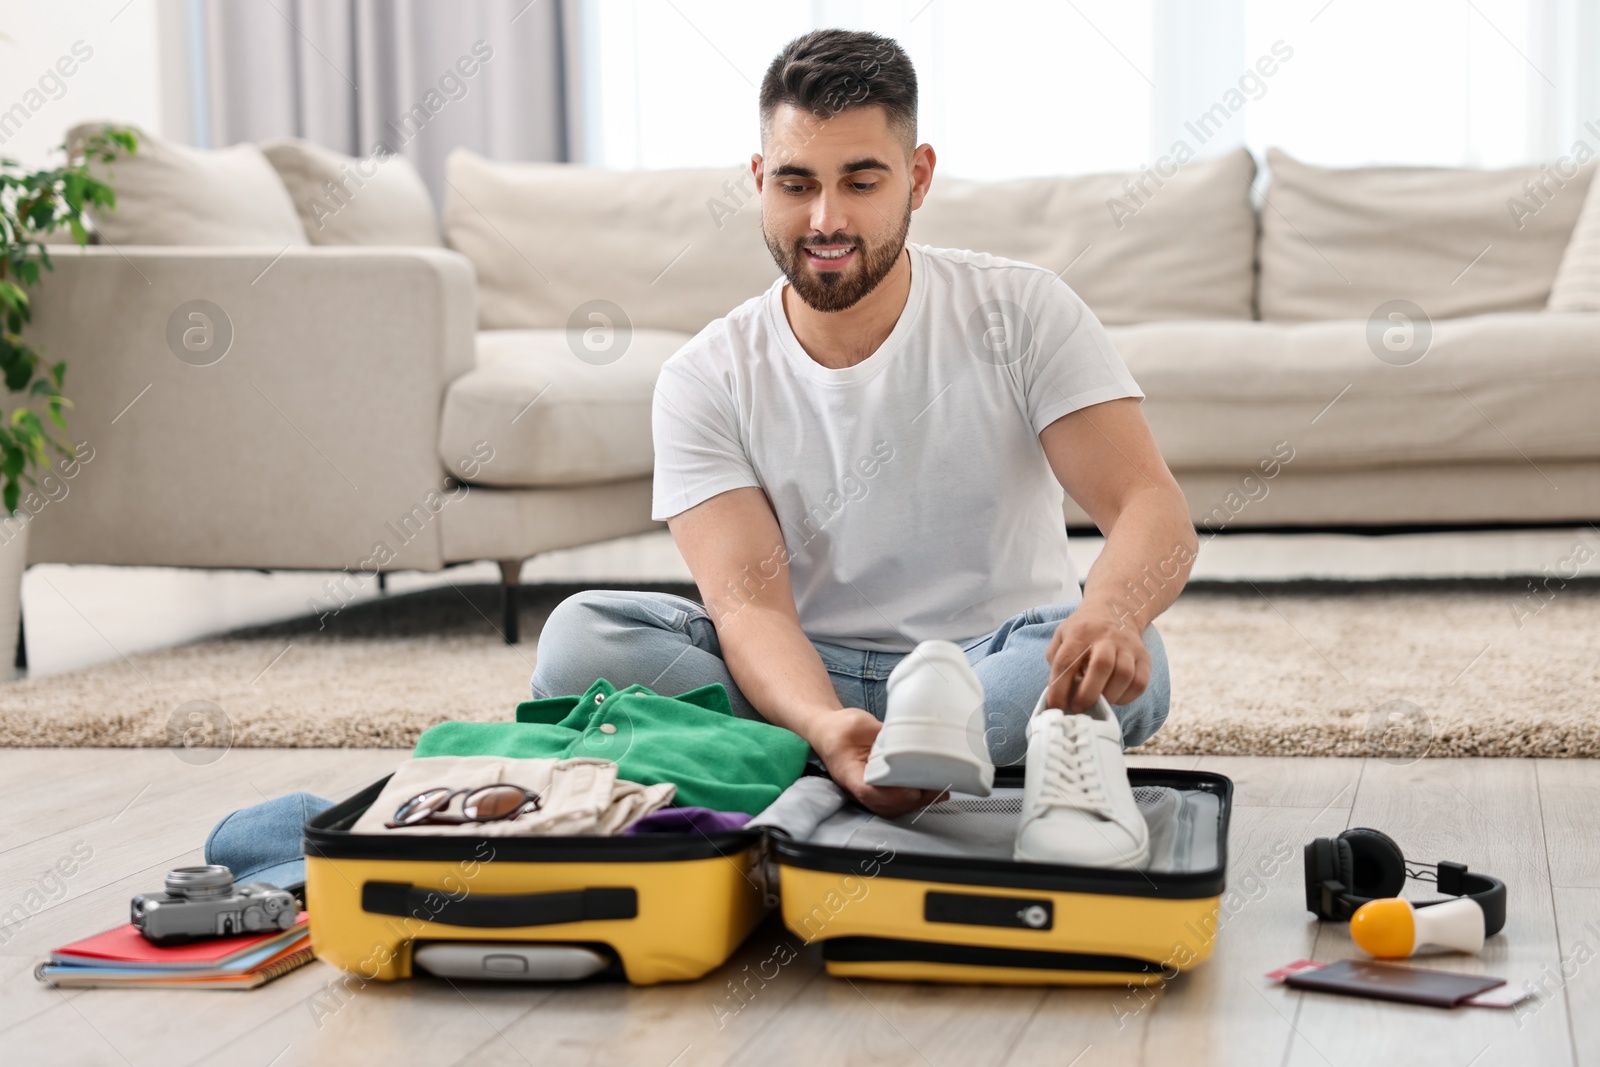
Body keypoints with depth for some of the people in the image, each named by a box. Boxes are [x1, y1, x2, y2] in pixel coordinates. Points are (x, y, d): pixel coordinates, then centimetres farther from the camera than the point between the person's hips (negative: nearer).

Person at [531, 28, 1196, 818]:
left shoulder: (1021, 312, -5)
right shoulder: (705, 381, -4)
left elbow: (1151, 507, -14)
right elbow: (750, 604, -16)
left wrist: (1109, 613, -41)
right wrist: (824, 725, -40)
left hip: (999, 665, 0)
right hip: (805, 678, 0)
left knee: (1117, 661, -35)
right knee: (581, 635, -24)